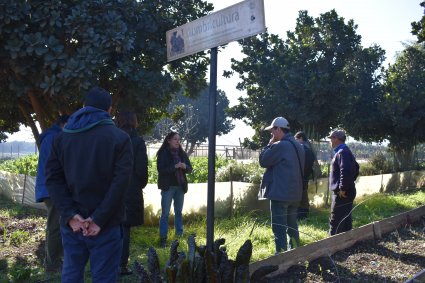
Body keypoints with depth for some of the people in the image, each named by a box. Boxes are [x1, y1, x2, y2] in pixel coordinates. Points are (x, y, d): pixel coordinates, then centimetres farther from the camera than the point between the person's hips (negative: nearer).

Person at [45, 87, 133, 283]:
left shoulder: (63, 136, 9)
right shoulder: (120, 138, -4)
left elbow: (52, 178, 1)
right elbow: (120, 182, -14)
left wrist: (70, 215, -6)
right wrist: (99, 219, -14)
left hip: (72, 223, 4)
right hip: (105, 225, -4)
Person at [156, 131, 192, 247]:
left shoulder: (182, 153, 11)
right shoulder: (163, 153, -5)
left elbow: (190, 169, 10)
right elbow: (160, 169, -14)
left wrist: (185, 166, -12)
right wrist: (175, 166, -22)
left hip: (180, 186, 5)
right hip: (168, 186, -5)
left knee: (179, 212, 11)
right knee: (165, 213, -3)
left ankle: (179, 235, 19)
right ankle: (163, 238, 0)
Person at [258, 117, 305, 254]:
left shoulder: (280, 146, -17)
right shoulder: (298, 146, 11)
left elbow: (263, 161, -10)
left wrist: (269, 145, 1)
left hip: (280, 194, -9)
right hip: (295, 193, 9)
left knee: (279, 227, -3)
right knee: (292, 225, 17)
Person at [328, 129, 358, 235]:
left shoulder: (342, 152, -16)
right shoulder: (345, 151, 16)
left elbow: (346, 171, -27)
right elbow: (354, 169, 26)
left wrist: (343, 188, -22)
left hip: (342, 194, -11)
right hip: (347, 192, 11)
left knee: (335, 222, -8)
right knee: (345, 220, 15)